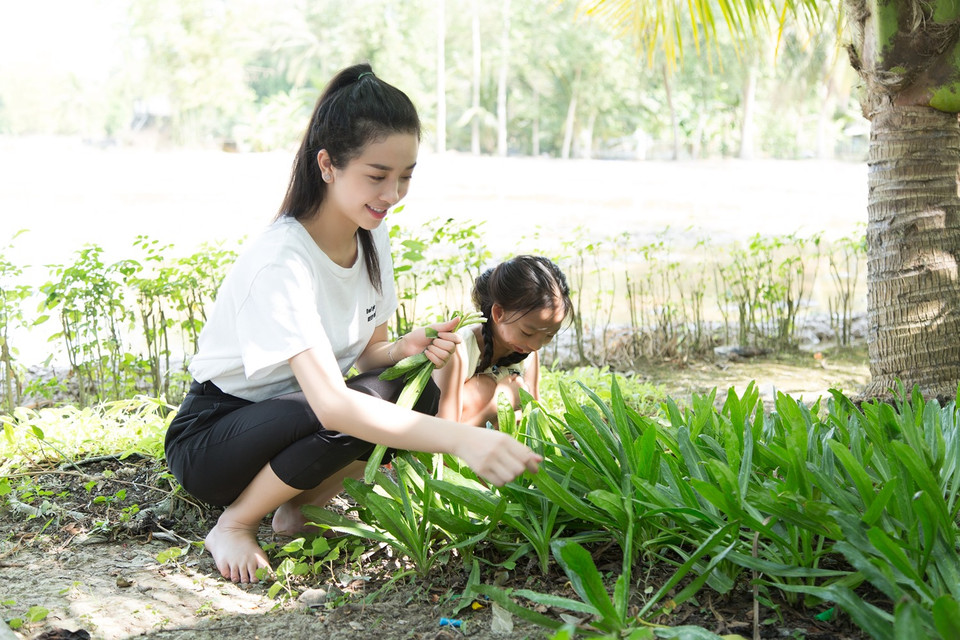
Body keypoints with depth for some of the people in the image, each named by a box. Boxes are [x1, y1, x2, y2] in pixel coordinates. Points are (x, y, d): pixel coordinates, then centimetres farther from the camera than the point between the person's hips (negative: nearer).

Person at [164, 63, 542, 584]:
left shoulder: (371, 238, -4)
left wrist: (404, 349, -20)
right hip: (209, 442, -7)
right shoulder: (281, 263, -30)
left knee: (419, 393, -19)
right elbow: (332, 403, -41)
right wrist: (459, 439, -51)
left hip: (303, 419, 7)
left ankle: (304, 505, 1)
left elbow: (367, 353, 4)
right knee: (356, 413, -34)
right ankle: (234, 525, -10)